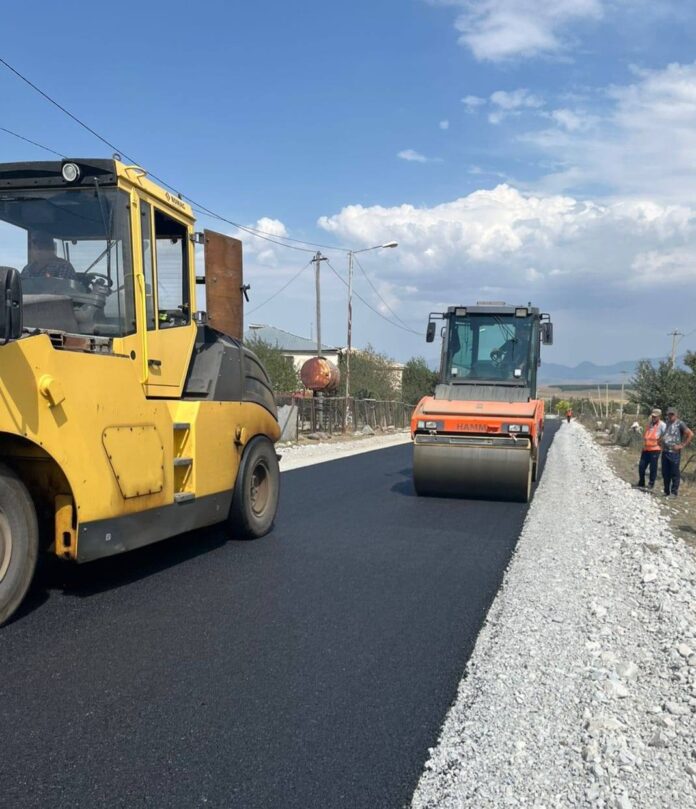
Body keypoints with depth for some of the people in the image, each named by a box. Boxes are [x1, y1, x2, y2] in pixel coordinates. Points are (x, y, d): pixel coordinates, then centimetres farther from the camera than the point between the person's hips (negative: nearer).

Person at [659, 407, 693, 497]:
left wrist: (682, 445, -12)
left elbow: (690, 434, -12)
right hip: (665, 451, 7)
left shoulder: (680, 424, -5)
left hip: (674, 453, -7)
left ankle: (674, 492, 3)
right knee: (665, 473, 10)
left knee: (675, 473, -2)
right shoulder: (667, 423, 16)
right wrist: (661, 443, 15)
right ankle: (666, 492, 19)